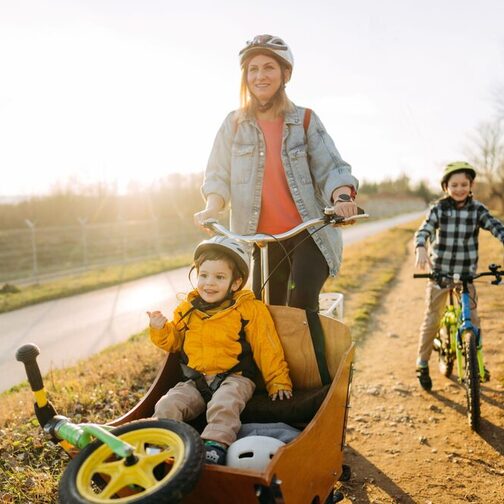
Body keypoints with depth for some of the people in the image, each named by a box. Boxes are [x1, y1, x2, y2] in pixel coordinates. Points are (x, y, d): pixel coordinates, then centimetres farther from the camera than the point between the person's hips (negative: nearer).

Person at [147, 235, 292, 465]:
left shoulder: (249, 310, -1)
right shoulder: (188, 309, 11)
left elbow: (267, 350, 0)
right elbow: (174, 342, 20)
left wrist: (278, 383, -1)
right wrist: (160, 330, -1)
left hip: (234, 378, -4)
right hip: (195, 381, 4)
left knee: (223, 405, -34)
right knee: (167, 405, -19)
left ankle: (216, 446, -38)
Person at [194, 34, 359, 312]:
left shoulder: (305, 120, 4)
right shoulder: (234, 123, 7)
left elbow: (331, 167, -3)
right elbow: (218, 175, 3)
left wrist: (342, 198, -25)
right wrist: (211, 208, -18)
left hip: (309, 234, -1)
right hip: (264, 238, 2)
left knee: (301, 303, -21)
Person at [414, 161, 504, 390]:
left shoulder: (478, 209, -1)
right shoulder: (439, 209, -4)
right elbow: (423, 230, -17)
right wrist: (421, 249, -38)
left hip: (466, 273, 1)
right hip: (439, 271, -1)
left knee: (472, 319, 4)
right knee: (432, 319, 5)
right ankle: (422, 364, 19)